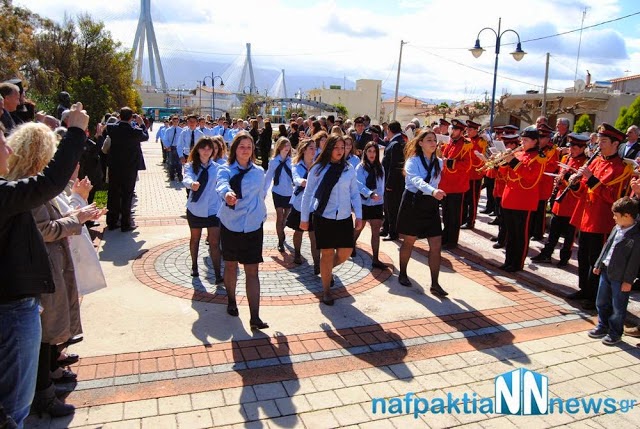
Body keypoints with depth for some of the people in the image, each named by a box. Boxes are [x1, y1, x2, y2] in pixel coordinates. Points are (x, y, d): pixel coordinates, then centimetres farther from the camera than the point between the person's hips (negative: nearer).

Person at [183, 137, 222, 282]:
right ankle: (194, 266, 38)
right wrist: (192, 184, -50)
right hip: (195, 209, 1)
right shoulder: (190, 166, -8)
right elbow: (187, 178, -28)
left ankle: (218, 275, -1)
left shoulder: (216, 167, -4)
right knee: (195, 238, 19)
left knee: (215, 242, -4)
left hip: (213, 209, 0)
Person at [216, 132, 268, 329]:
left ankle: (255, 317, -5)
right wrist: (227, 193, -49)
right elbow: (222, 184, -28)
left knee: (252, 270, -4)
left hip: (253, 226, 1)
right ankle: (231, 301, 40)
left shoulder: (259, 172, 4)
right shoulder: (226, 170, -5)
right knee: (231, 265, 15)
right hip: (230, 224, 0)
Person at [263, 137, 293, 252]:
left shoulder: (291, 161, -5)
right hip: (278, 192, -2)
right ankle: (280, 241, 8)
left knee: (286, 216, 18)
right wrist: (264, 192, -1)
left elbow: (295, 174, -10)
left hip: (289, 192, 2)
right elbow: (268, 178, -2)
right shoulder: (273, 161, -7)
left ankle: (282, 232, 46)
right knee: (279, 217, -3)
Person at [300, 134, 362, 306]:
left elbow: (355, 193, 7)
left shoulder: (349, 169, 3)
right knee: (327, 253, 2)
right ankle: (326, 290, 18)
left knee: (346, 252, 4)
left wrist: (359, 215, 2)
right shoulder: (318, 168, -4)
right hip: (323, 217, -3)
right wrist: (304, 218, 1)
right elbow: (308, 194, 1)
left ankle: (327, 270, 36)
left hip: (344, 218, 3)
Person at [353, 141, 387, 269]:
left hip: (377, 204, 2)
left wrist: (379, 195, -3)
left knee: (376, 232, -2)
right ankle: (352, 244, 46)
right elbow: (359, 184, -16)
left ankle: (375, 259, -1)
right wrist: (371, 194, -30)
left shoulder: (380, 168, 4)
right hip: (364, 203, -2)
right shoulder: (360, 167, -6)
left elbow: (381, 185, 8)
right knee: (359, 227, 17)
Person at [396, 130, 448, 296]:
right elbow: (416, 180, -32)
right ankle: (402, 274, 32)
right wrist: (433, 191, -47)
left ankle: (435, 284, 4)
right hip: (413, 203, -4)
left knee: (436, 245, -3)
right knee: (409, 242, 10)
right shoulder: (413, 161, -13)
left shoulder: (438, 162, 5)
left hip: (430, 204, 5)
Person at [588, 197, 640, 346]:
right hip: (606, 271, 7)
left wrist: (628, 280, -15)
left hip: (620, 277, -7)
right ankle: (603, 326, 34)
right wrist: (598, 264, 15)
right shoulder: (616, 228, 5)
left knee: (618, 307, 7)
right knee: (602, 302, 18)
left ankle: (615, 333, 22)